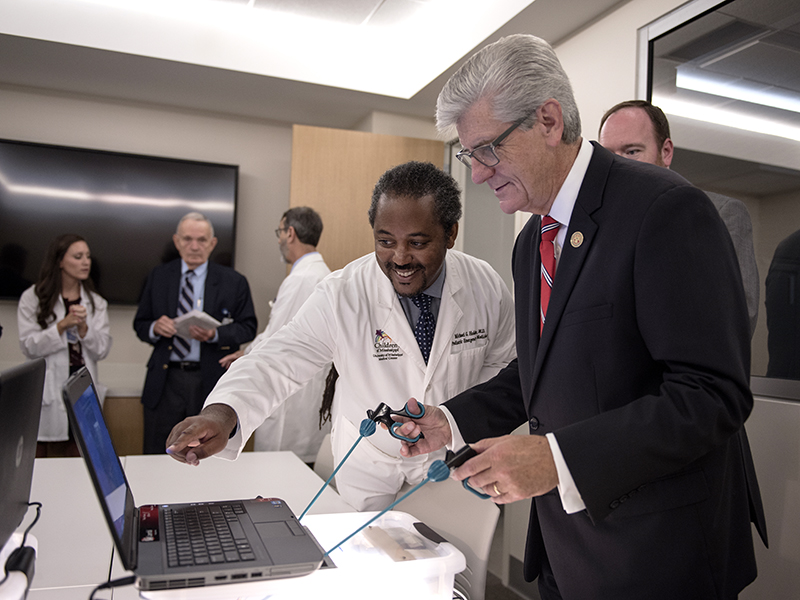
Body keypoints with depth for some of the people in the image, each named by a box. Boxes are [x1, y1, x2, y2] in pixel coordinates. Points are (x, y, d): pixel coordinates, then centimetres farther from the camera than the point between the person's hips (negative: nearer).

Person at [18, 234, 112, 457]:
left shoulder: (97, 303, 10)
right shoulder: (32, 298, 2)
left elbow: (102, 351, 3)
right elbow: (29, 347, -4)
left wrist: (83, 328, -13)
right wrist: (63, 325, -14)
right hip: (46, 395, -2)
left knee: (78, 458, 4)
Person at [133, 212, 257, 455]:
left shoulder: (233, 282, 2)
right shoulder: (158, 277, 9)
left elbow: (248, 327, 0)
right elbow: (140, 325, 12)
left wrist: (216, 334, -18)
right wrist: (155, 328, -11)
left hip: (211, 382, -2)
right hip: (165, 382, 2)